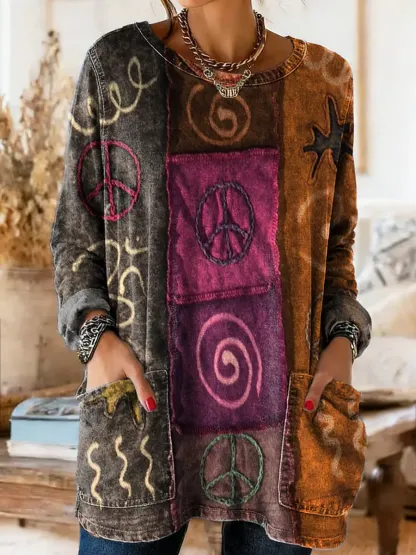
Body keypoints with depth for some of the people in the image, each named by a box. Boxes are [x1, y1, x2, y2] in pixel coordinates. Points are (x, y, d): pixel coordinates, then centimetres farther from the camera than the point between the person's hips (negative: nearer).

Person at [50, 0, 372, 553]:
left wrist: (343, 345, -5)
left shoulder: (323, 79, 2)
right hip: (146, 403, -1)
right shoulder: (116, 64, -2)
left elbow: (332, 246, 11)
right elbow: (76, 232, 6)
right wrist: (98, 336, -10)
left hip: (285, 413, 1)